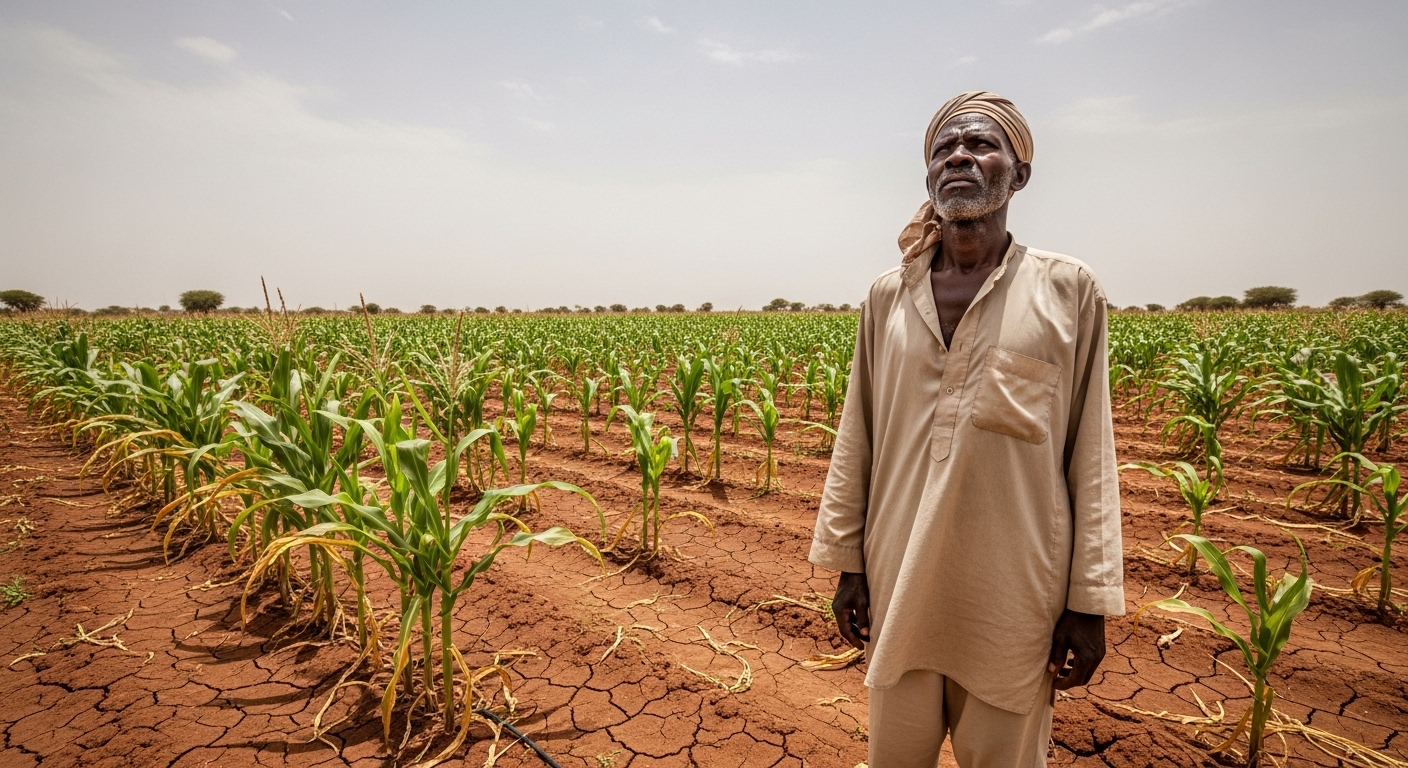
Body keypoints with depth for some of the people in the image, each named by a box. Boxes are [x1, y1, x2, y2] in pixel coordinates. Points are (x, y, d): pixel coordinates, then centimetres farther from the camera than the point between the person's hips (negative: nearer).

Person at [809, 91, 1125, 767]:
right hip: (902, 579, 2)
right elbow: (856, 439, 5)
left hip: (1013, 588, -2)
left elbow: (1090, 455, -2)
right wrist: (846, 561, 5)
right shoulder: (888, 296, 2)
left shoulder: (1069, 292, -3)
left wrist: (1091, 600, -2)